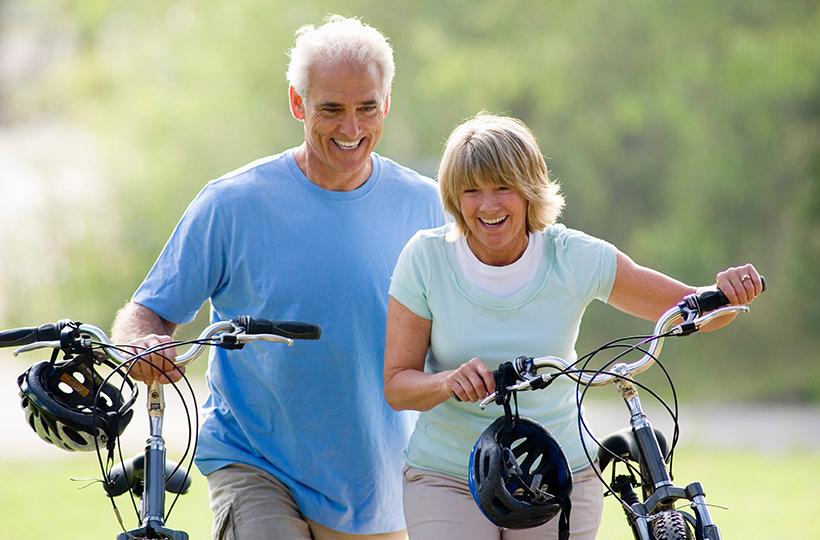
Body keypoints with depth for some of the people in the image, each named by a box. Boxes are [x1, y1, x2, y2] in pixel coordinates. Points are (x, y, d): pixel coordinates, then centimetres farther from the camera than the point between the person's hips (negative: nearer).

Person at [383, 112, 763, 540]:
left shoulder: (575, 259, -8)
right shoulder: (426, 257, -9)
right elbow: (396, 386, -8)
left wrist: (726, 293, -26)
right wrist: (450, 382, -29)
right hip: (447, 482, -1)